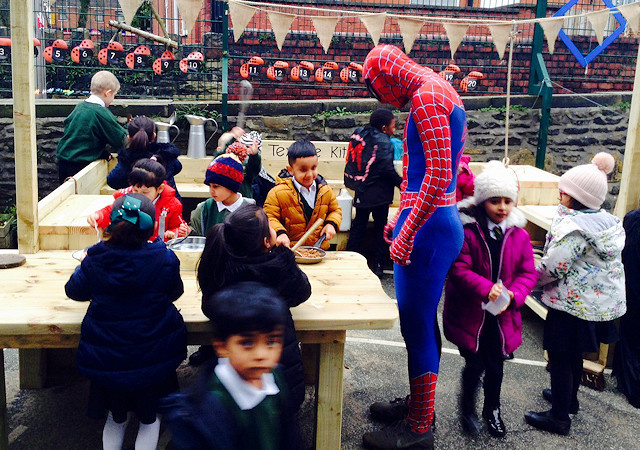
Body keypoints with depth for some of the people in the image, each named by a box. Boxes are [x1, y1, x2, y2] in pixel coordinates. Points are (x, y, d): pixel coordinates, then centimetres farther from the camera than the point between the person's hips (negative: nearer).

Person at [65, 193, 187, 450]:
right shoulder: (165, 259, -18)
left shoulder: (95, 261, -14)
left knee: (116, 418, 26)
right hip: (153, 358, -1)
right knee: (150, 418, 21)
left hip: (107, 358, 2)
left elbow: (74, 291, 6)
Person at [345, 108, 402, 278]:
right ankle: (376, 265, 8)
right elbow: (388, 169, -19)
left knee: (358, 226, 13)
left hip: (362, 192, 6)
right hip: (379, 194, -6)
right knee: (380, 228, 6)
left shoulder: (360, 136, 6)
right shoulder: (383, 142, -14)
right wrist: (401, 183, -8)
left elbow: (353, 163, 11)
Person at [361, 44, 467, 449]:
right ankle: (420, 404, 34)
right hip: (439, 219, 10)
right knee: (420, 321, 18)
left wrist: (408, 233, -19)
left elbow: (439, 175, -22)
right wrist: (403, 218, 22)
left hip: (428, 225, -10)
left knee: (417, 325, -1)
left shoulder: (425, 96, -13)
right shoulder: (439, 93, 19)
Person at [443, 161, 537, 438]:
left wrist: (512, 295, -15)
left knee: (496, 366, 15)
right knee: (475, 364, 0)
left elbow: (528, 273, 2)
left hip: (502, 316, 4)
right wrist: (486, 288, -29)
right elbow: (459, 269, -17)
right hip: (470, 313, -4)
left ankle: (492, 410, 40)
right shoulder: (467, 231, -14)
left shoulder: (519, 235, 0)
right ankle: (467, 408, 29)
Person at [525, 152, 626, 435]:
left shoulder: (572, 226, -22)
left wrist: (532, 279, -6)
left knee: (560, 358, 2)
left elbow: (553, 267, -22)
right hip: (604, 303, 9)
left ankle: (559, 418, 12)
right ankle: (569, 398, 42)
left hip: (574, 305, -9)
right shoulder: (608, 221, 6)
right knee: (574, 354, 25)